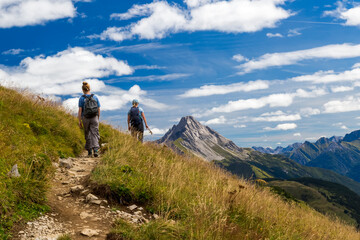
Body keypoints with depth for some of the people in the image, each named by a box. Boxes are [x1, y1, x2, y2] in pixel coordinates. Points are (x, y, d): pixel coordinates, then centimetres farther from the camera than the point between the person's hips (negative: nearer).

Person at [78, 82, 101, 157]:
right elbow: (99, 109, 5)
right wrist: (98, 118, 16)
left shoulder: (82, 98, -4)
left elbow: (80, 110, -8)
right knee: (95, 134, -1)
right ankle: (96, 150, -20)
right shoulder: (95, 97, 3)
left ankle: (90, 152, 16)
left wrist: (79, 121, -4)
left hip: (85, 118, -1)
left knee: (88, 135, 12)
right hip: (94, 118, 1)